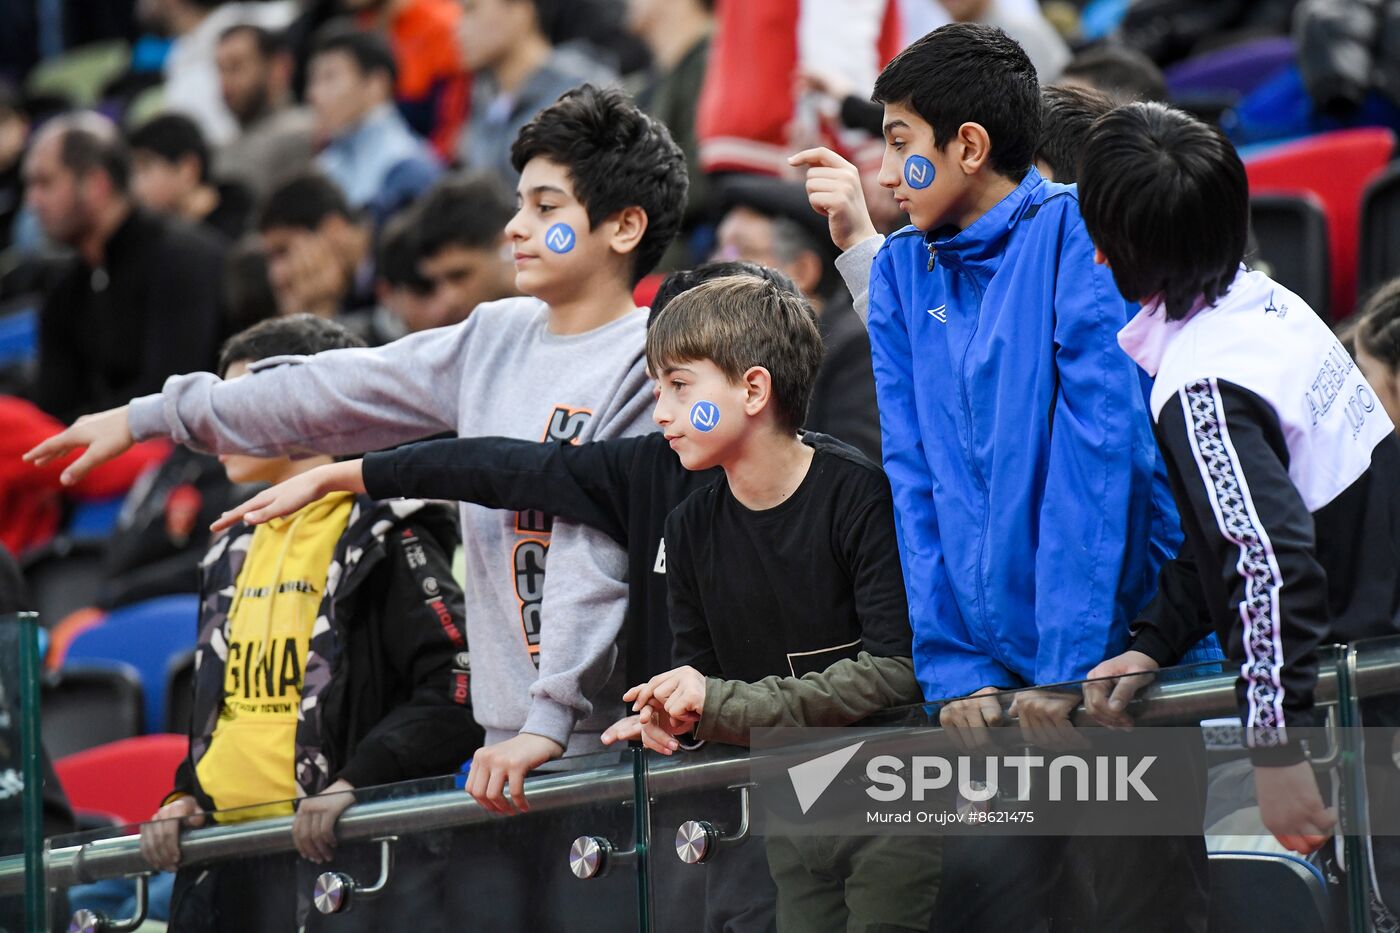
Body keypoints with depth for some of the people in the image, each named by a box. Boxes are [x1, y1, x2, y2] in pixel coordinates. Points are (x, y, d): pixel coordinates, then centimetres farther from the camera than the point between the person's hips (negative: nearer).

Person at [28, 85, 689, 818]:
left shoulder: (649, 368, -10)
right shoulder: (496, 339, 13)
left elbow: (599, 557, -18)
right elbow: (334, 394, 20)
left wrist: (550, 718, -24)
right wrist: (147, 418, 23)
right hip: (511, 735, 6)